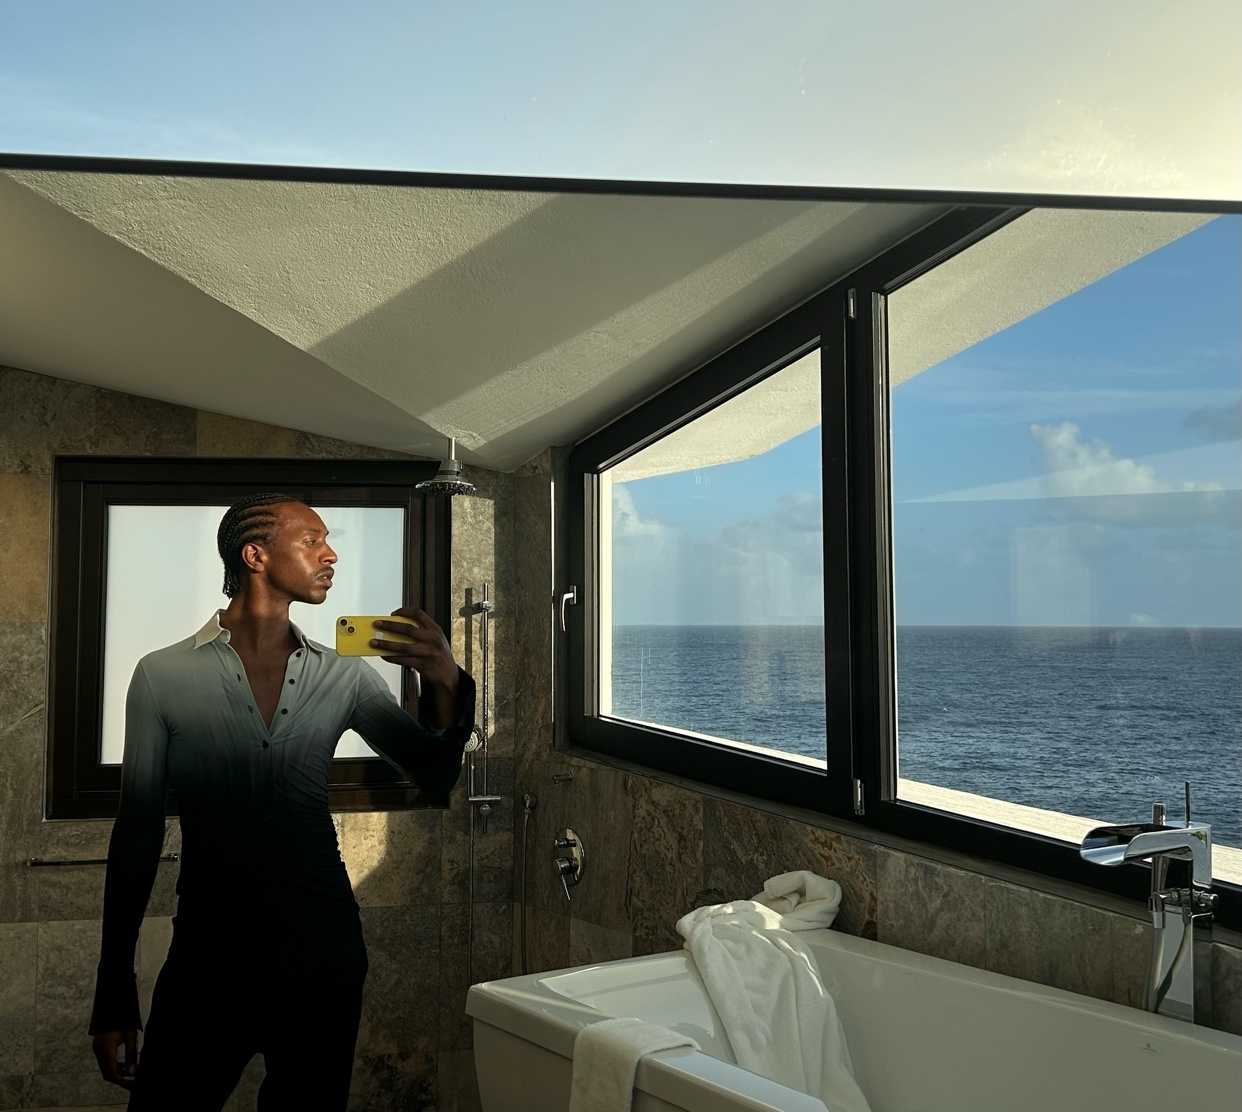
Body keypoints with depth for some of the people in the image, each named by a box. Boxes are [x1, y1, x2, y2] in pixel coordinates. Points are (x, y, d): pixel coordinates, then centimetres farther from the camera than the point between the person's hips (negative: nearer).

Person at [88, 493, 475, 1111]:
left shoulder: (345, 678, 3)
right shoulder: (164, 676, -3)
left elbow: (434, 777, 4)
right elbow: (137, 834, 0)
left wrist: (446, 685, -17)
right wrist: (113, 998, 1)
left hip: (323, 951, 2)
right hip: (209, 950, -2)